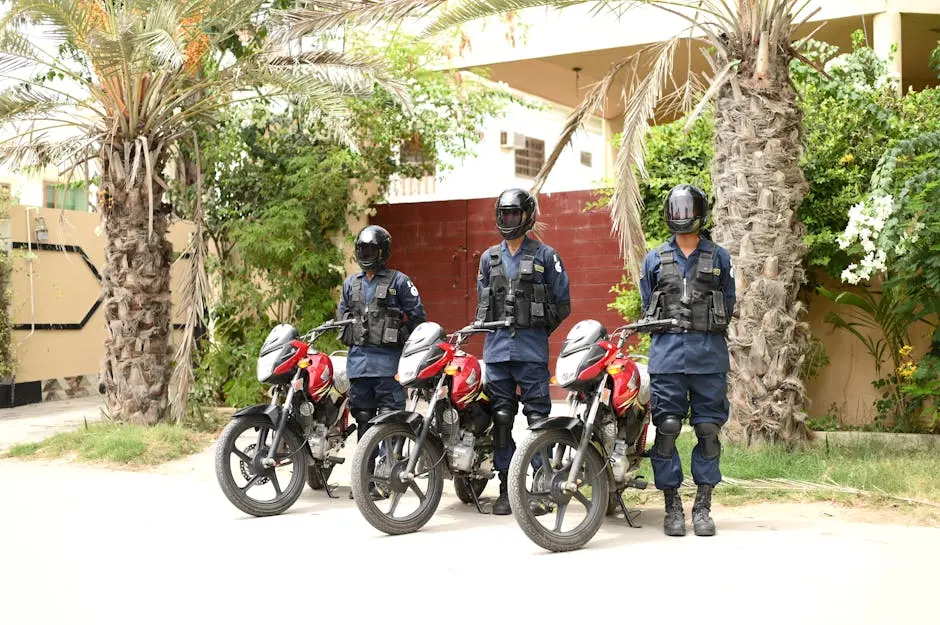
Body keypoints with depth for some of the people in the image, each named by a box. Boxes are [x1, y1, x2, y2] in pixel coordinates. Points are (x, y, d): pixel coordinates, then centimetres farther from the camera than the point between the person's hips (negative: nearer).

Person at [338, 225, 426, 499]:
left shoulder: (399, 281, -1)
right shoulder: (351, 283, 16)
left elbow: (418, 316, 0)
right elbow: (342, 315, 27)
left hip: (387, 361, -6)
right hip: (357, 360, 6)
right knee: (363, 420, 9)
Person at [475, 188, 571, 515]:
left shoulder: (545, 255, 4)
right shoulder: (489, 258, 16)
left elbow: (562, 303, 5)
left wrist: (538, 329, 4)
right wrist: (490, 327, 12)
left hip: (532, 350, -4)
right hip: (496, 347, 4)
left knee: (538, 417, -6)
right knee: (501, 417, 4)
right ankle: (506, 487, 10)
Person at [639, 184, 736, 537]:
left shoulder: (719, 257, 10)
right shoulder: (655, 260, 12)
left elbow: (727, 305, 13)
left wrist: (706, 335, 7)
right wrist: (666, 336, 9)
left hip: (710, 354, 0)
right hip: (667, 354, 0)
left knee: (708, 428, 1)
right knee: (667, 427, -5)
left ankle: (703, 507, 9)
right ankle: (672, 506, 4)